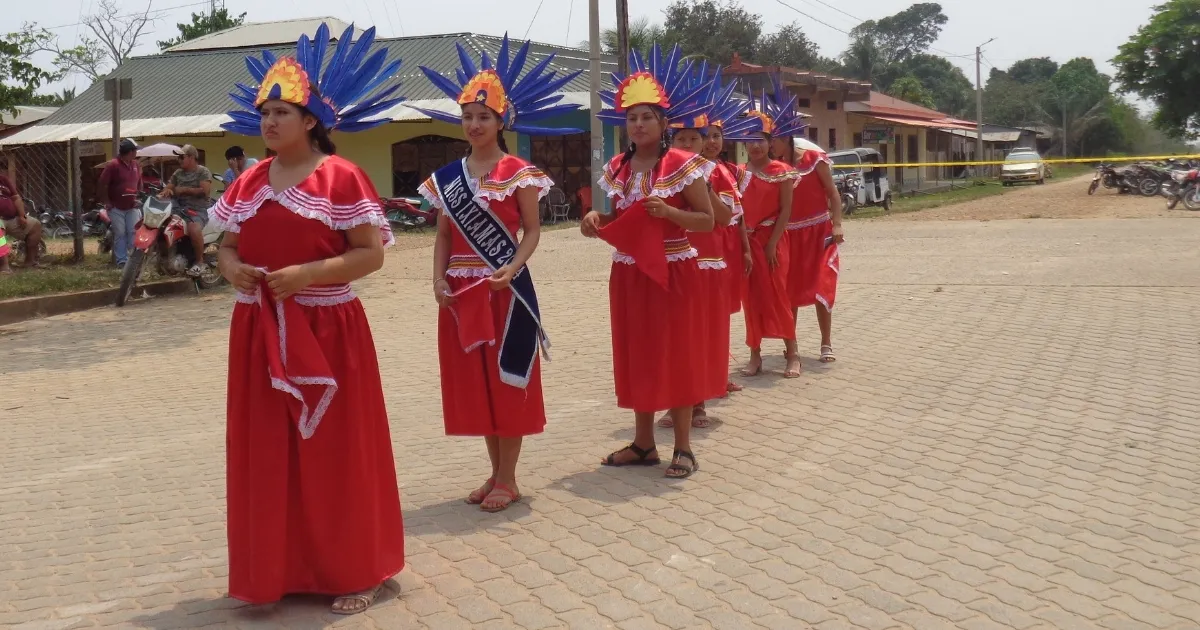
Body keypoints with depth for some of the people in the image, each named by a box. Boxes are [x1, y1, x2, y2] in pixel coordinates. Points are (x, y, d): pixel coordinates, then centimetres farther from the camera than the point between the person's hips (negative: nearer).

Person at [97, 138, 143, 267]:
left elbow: (139, 183, 22)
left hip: (132, 207, 5)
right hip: (116, 207, -5)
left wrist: (138, 197, 12)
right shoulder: (113, 165, -12)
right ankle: (122, 260, 2)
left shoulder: (136, 165, 7)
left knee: (134, 233, -1)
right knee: (120, 234, -1)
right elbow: (102, 185, -11)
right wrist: (106, 202, -10)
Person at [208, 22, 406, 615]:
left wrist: (309, 272, -22)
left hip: (326, 332, -5)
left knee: (336, 455, 2)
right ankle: (277, 570, 24)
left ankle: (356, 572, 16)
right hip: (259, 335, 6)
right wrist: (232, 268, -7)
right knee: (268, 455, 10)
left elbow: (371, 253, -11)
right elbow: (226, 245, 15)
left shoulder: (342, 177, -8)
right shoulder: (248, 181, 10)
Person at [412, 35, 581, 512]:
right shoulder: (447, 177, 9)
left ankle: (508, 479, 12)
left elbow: (532, 230, -6)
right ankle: (496, 472, 23)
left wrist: (512, 267, -22)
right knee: (475, 383, 10)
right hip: (461, 292, 5)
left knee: (506, 380, 1)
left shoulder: (519, 173, -4)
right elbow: (444, 235, 10)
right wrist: (439, 279, -4)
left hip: (505, 289, -5)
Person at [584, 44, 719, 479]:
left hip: (672, 272, -6)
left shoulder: (682, 165, -9)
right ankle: (644, 443, 21)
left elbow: (707, 220, -8)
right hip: (629, 274, 6)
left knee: (675, 356, 0)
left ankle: (683, 448, 9)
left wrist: (669, 211, -24)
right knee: (636, 357, 10)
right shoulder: (617, 169, 7)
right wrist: (597, 221, -3)